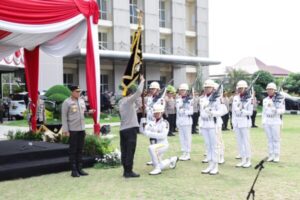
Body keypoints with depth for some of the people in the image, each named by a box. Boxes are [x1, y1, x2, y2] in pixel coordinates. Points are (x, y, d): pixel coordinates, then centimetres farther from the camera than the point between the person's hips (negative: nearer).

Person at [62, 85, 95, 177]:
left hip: (81, 129, 6)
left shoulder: (82, 101, 12)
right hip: (72, 130, -6)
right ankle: (74, 170, 7)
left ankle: (79, 168, 18)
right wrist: (65, 130, -15)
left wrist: (89, 112, -3)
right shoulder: (67, 102, -7)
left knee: (80, 150, 11)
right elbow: (64, 117, -9)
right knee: (73, 150, 1)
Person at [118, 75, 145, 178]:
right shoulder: (129, 100, -9)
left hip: (122, 129, 8)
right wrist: (142, 81, -6)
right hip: (131, 128, -8)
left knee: (124, 151, 8)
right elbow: (139, 92, -18)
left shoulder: (121, 101, 13)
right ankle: (129, 171, -3)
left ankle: (125, 170, 13)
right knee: (130, 151, -5)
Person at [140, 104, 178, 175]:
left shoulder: (165, 123, -12)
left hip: (163, 144, -7)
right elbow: (142, 130, -8)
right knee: (161, 166, 17)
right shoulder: (151, 123, 4)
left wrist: (150, 134, -28)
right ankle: (173, 159, 46)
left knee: (151, 148, -37)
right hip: (155, 146, 7)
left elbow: (163, 135, -24)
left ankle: (157, 168, -28)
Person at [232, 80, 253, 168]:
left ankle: (248, 160, 7)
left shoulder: (249, 99, -7)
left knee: (246, 141, -2)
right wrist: (233, 122, 9)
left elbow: (250, 112, -7)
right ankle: (243, 160, 17)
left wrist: (241, 110, -22)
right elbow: (233, 111, 12)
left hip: (245, 122, -5)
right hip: (237, 123, 6)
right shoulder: (235, 98, 10)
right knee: (239, 142, 9)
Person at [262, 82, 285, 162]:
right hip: (267, 122, 4)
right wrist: (263, 121, 10)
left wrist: (276, 110, -24)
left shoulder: (280, 99, -4)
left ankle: (276, 156, 4)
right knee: (270, 139, 6)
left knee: (276, 139, -2)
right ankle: (271, 156, 11)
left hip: (276, 121, -4)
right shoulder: (265, 100, 11)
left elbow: (283, 110, -6)